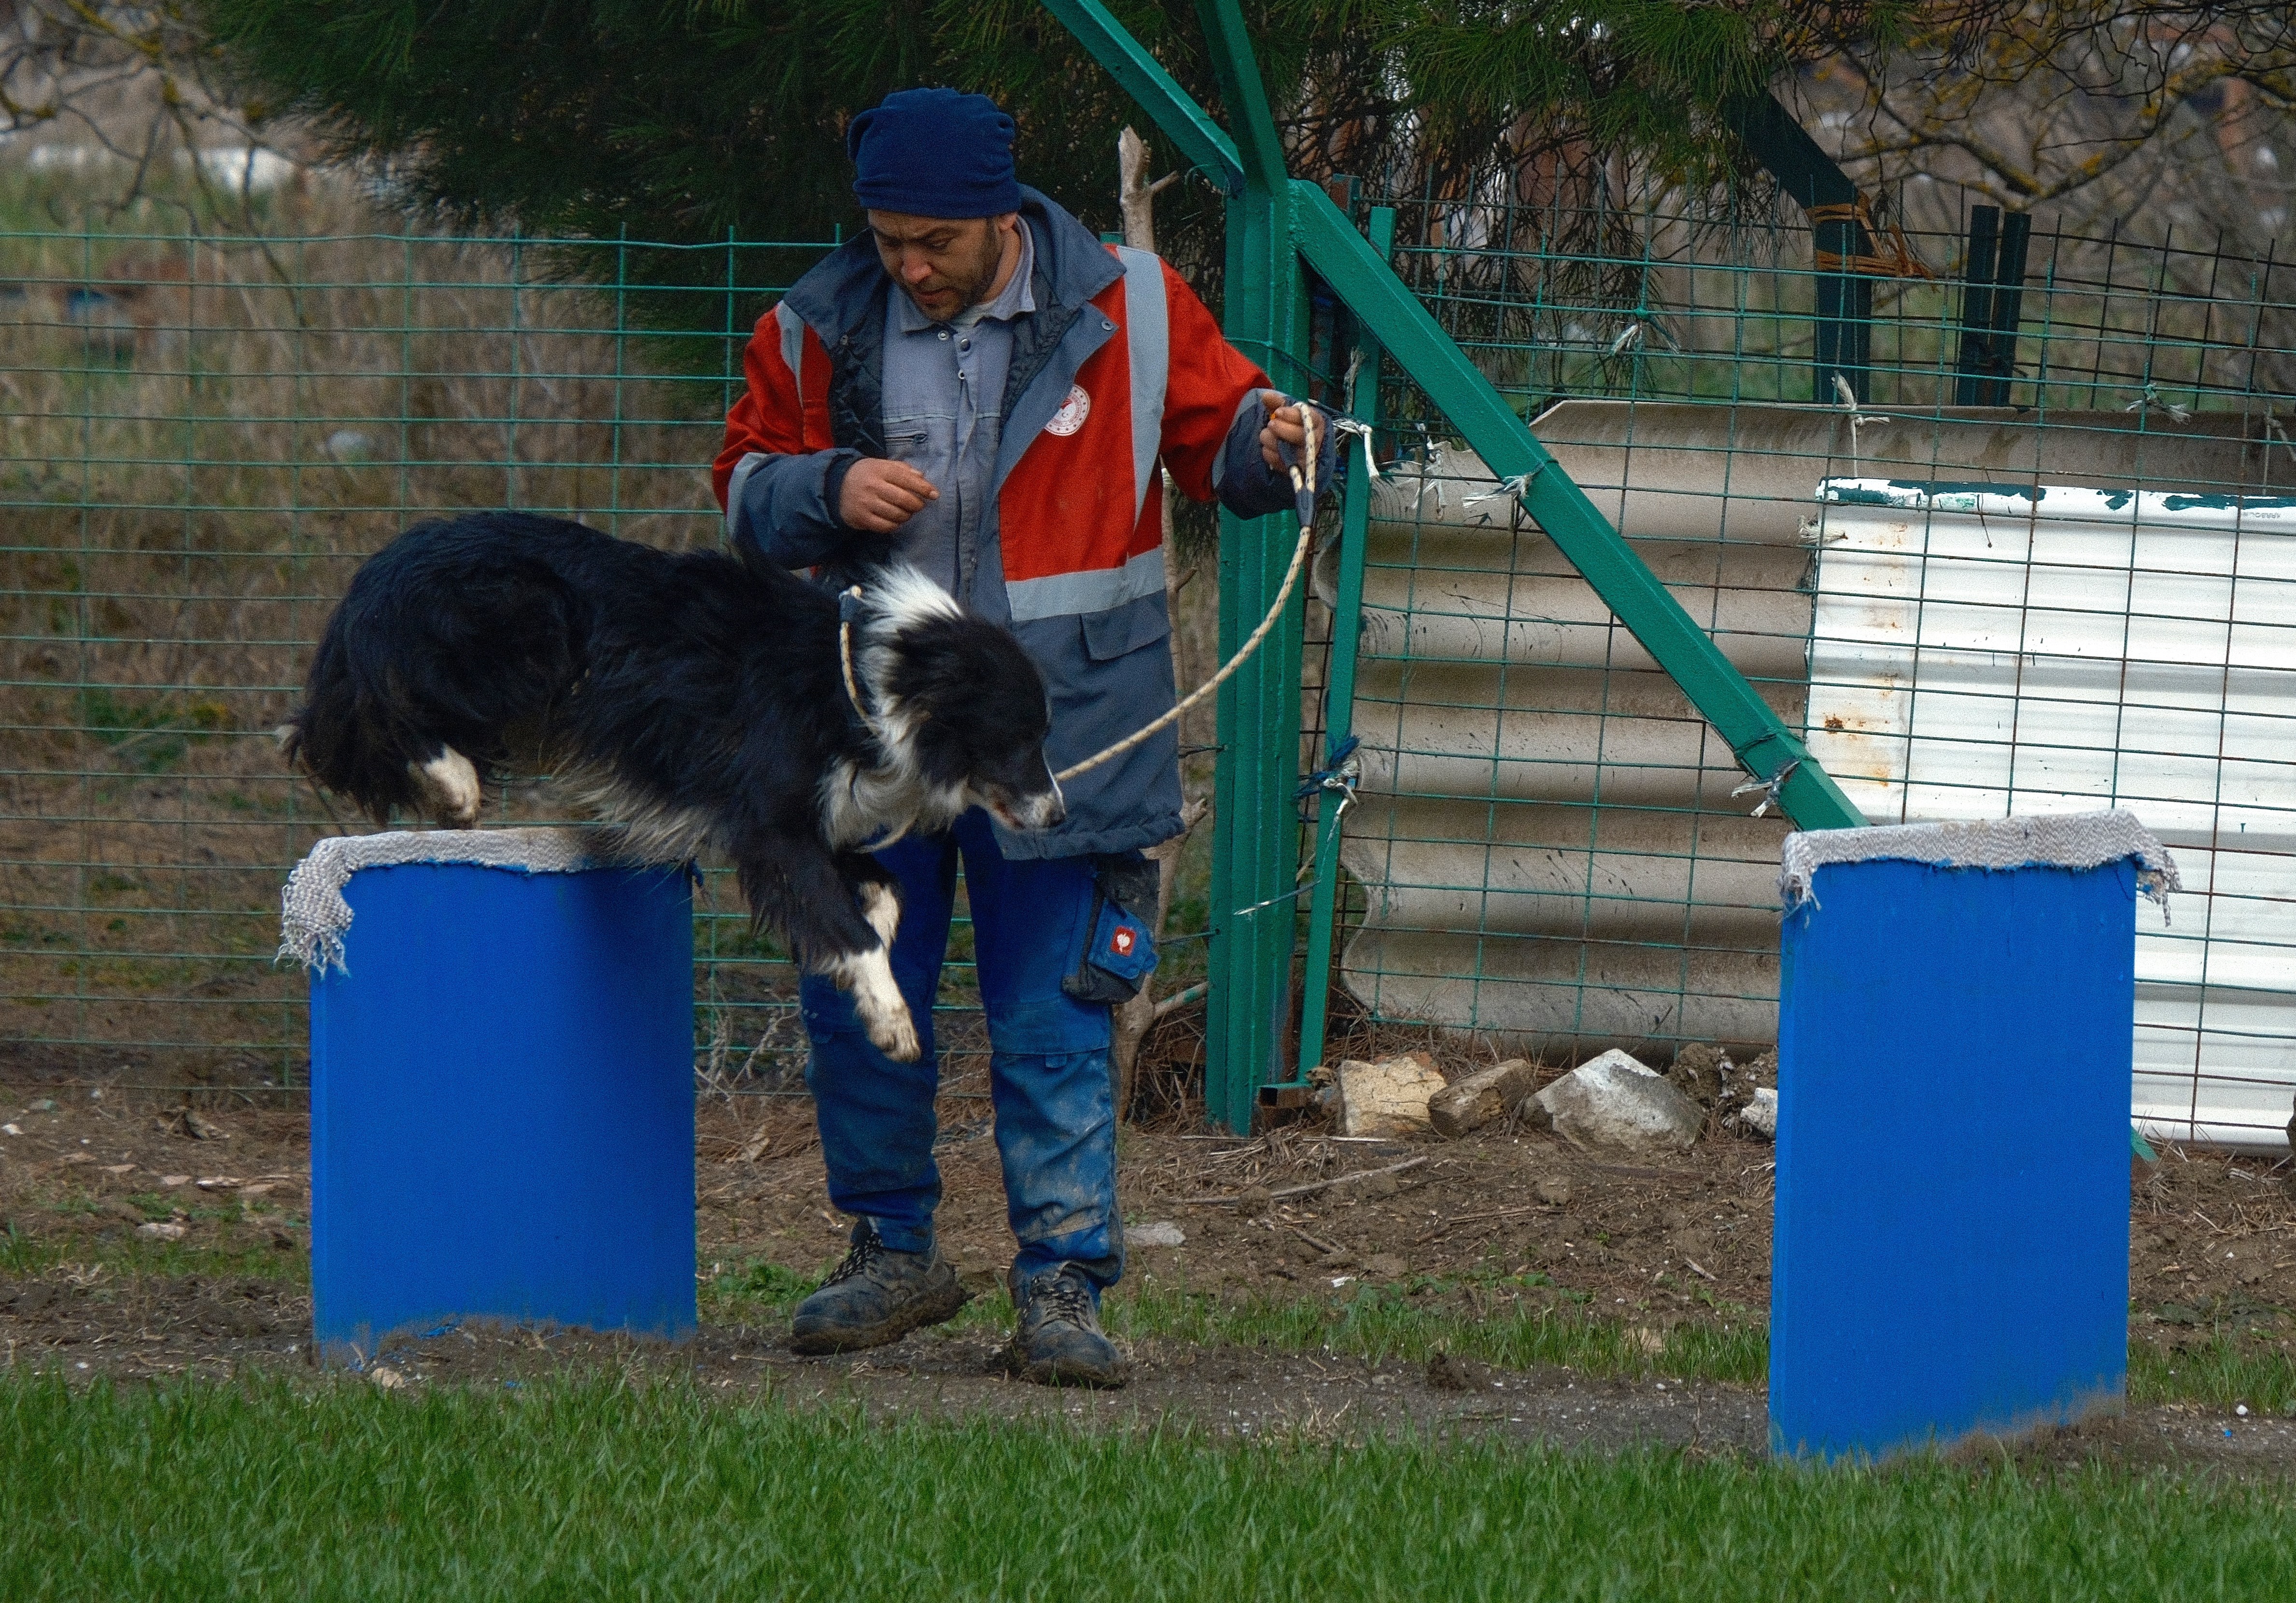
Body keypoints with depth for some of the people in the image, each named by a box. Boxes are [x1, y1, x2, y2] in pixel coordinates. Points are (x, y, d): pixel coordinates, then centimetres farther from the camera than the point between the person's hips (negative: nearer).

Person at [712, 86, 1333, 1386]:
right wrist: (828, 493, -11)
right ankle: (895, 1255, 26)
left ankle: (1064, 1287, 3)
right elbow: (747, 489, 10)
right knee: (858, 1004, 9)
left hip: (1063, 730, -3)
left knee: (1055, 1023, -2)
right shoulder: (823, 330, 3)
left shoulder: (1128, 310, -2)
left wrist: (1270, 441, -15)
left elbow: (1215, 426, 8)